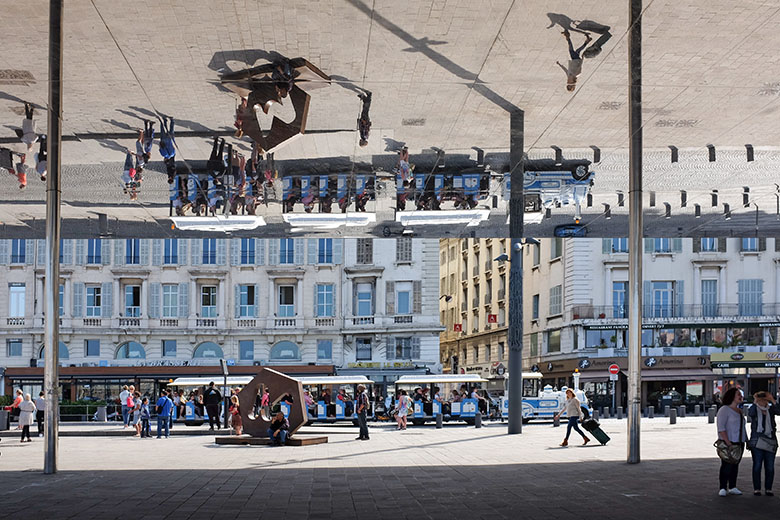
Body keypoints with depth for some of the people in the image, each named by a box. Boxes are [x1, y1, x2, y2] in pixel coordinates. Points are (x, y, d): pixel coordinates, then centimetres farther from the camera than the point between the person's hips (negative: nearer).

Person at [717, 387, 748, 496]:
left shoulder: (739, 411, 16)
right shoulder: (724, 410, -9)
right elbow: (721, 428, -16)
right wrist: (728, 442, -22)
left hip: (739, 443, 7)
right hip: (727, 443, -7)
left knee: (735, 465, 8)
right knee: (726, 466, -7)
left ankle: (732, 487, 14)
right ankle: (723, 488, -3)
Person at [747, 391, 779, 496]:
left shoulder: (770, 409, 10)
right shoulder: (754, 409, 3)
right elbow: (750, 413, -20)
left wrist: (773, 401, -19)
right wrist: (755, 402, -25)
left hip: (770, 441, 3)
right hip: (757, 441, -3)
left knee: (770, 467, 2)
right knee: (757, 465, -2)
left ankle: (768, 489, 10)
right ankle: (756, 489, 4)